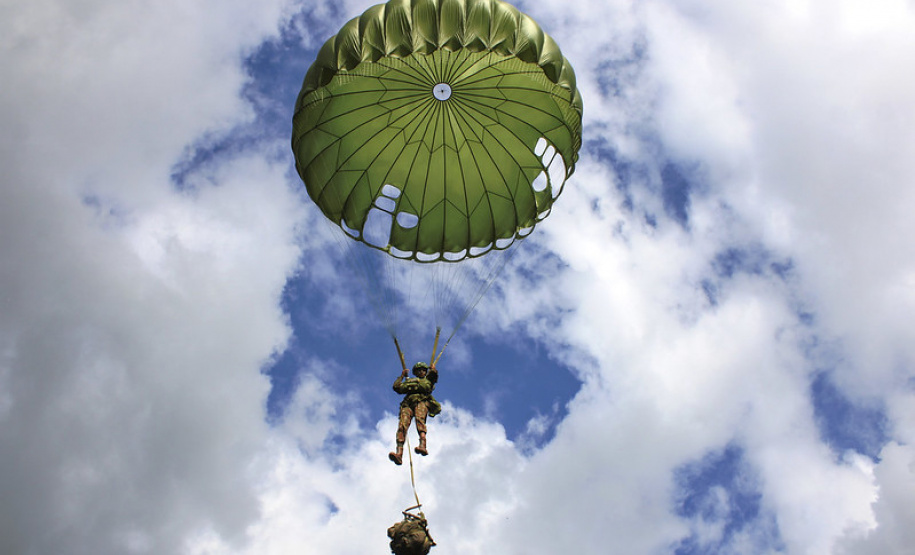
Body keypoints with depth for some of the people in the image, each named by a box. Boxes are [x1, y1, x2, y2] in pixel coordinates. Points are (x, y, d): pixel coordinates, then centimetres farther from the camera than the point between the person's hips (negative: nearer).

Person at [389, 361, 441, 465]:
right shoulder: (409, 381, 39)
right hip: (408, 404, 2)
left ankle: (422, 445, -57)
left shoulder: (428, 379, 32)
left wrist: (433, 368, 32)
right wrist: (402, 376, 43)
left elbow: (434, 373, 11)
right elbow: (397, 387, 32)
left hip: (422, 401, -2)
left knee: (419, 419, -35)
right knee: (403, 424, -25)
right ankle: (399, 454, -43)